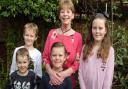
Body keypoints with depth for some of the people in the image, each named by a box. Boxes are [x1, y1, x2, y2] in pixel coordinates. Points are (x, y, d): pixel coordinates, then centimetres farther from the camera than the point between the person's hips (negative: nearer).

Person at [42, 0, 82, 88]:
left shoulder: (78, 36, -6)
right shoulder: (52, 33, 0)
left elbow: (77, 62, -5)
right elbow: (45, 56, 0)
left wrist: (64, 74, -19)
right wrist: (50, 72, -16)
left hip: (68, 79, -1)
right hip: (51, 78, 2)